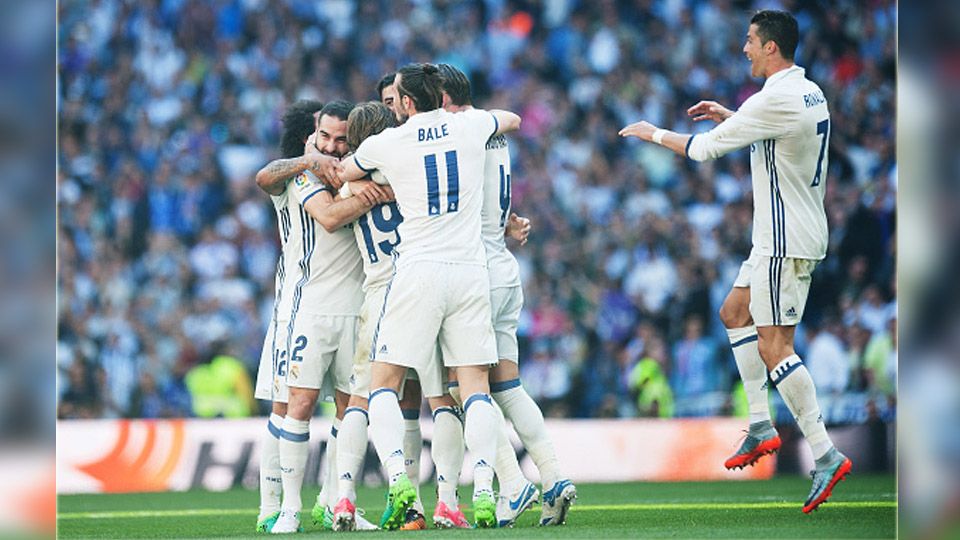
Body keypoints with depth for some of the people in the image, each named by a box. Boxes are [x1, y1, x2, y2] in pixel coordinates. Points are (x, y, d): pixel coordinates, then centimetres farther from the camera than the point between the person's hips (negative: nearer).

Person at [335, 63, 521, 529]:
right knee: (475, 386, 4)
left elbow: (341, 176, 17)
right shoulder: (470, 126, 5)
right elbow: (512, 119, 30)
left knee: (383, 383, 5)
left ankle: (397, 476, -15)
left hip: (418, 271, -3)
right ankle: (483, 491, -7)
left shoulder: (386, 144, -2)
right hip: (470, 271, 3)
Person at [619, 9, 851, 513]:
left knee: (773, 347, -10)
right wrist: (730, 116, 20)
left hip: (786, 241, -10)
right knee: (734, 312, 20)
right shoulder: (809, 92, 9)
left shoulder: (775, 100, -20)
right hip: (782, 238, 10)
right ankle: (761, 425, 16)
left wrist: (653, 133, 5)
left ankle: (826, 454, -12)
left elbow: (705, 148, -12)